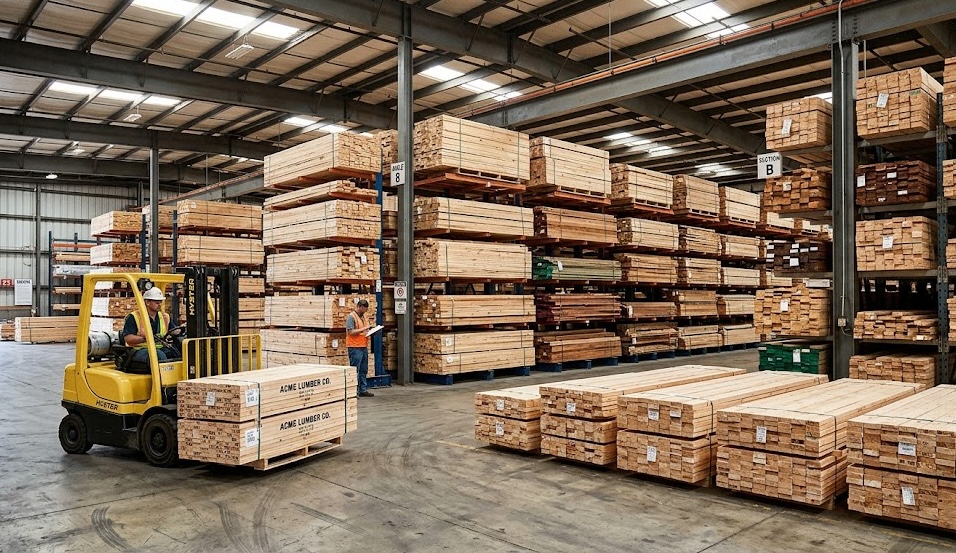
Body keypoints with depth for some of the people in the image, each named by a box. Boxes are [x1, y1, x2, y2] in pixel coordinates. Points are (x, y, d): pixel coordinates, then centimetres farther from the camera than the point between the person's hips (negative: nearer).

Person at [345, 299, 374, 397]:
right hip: (355, 347, -9)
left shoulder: (362, 316, 18)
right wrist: (363, 329, -18)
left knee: (363, 370, 12)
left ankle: (363, 390, 19)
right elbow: (350, 332, -17)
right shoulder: (351, 317, -10)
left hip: (364, 347, 9)